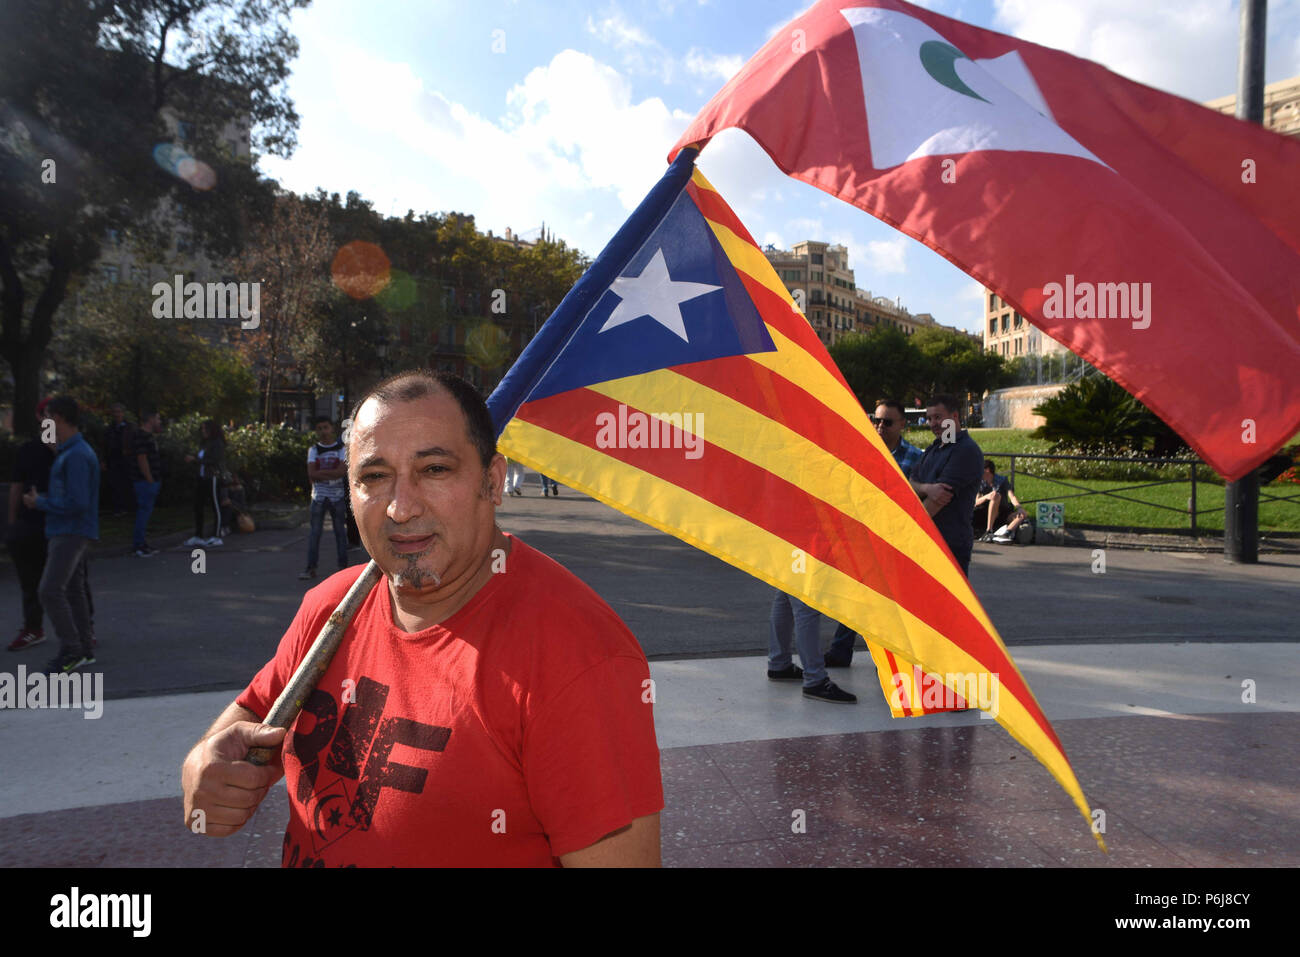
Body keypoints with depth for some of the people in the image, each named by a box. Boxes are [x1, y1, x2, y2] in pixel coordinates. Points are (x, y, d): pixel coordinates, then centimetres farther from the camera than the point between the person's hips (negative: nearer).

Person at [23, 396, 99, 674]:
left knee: (50, 590, -12)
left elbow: (77, 503, -23)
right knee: (73, 590, 13)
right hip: (67, 533, 10)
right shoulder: (68, 452, 14)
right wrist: (41, 499, 12)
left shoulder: (76, 456, -19)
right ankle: (85, 649, 20)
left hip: (71, 533, -10)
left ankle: (71, 650, -5)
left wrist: (40, 502, -13)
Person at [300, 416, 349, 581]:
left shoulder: (341, 449, 3)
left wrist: (321, 472, -12)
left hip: (337, 496, -1)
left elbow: (342, 471, -12)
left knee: (340, 531, 4)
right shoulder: (313, 450, 8)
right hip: (318, 496, 1)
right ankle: (310, 568, 0)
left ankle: (343, 565, 11)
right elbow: (311, 474, -5)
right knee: (315, 532, -2)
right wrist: (332, 475, -13)